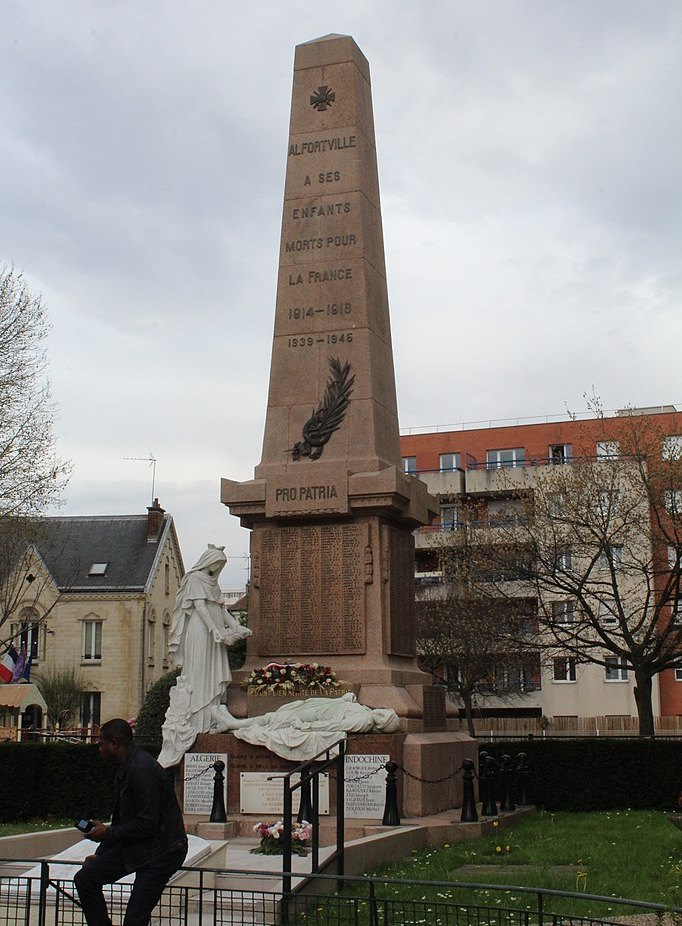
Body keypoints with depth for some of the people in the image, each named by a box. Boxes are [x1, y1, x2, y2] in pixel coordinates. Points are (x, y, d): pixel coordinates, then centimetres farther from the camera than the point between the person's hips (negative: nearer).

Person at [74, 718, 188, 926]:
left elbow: (147, 825, -24)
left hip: (162, 850, -10)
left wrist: (107, 833, -13)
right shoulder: (125, 768, 9)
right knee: (85, 879, 4)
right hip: (135, 846, 10)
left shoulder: (142, 771, -23)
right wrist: (100, 854, 18)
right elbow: (120, 819, 19)